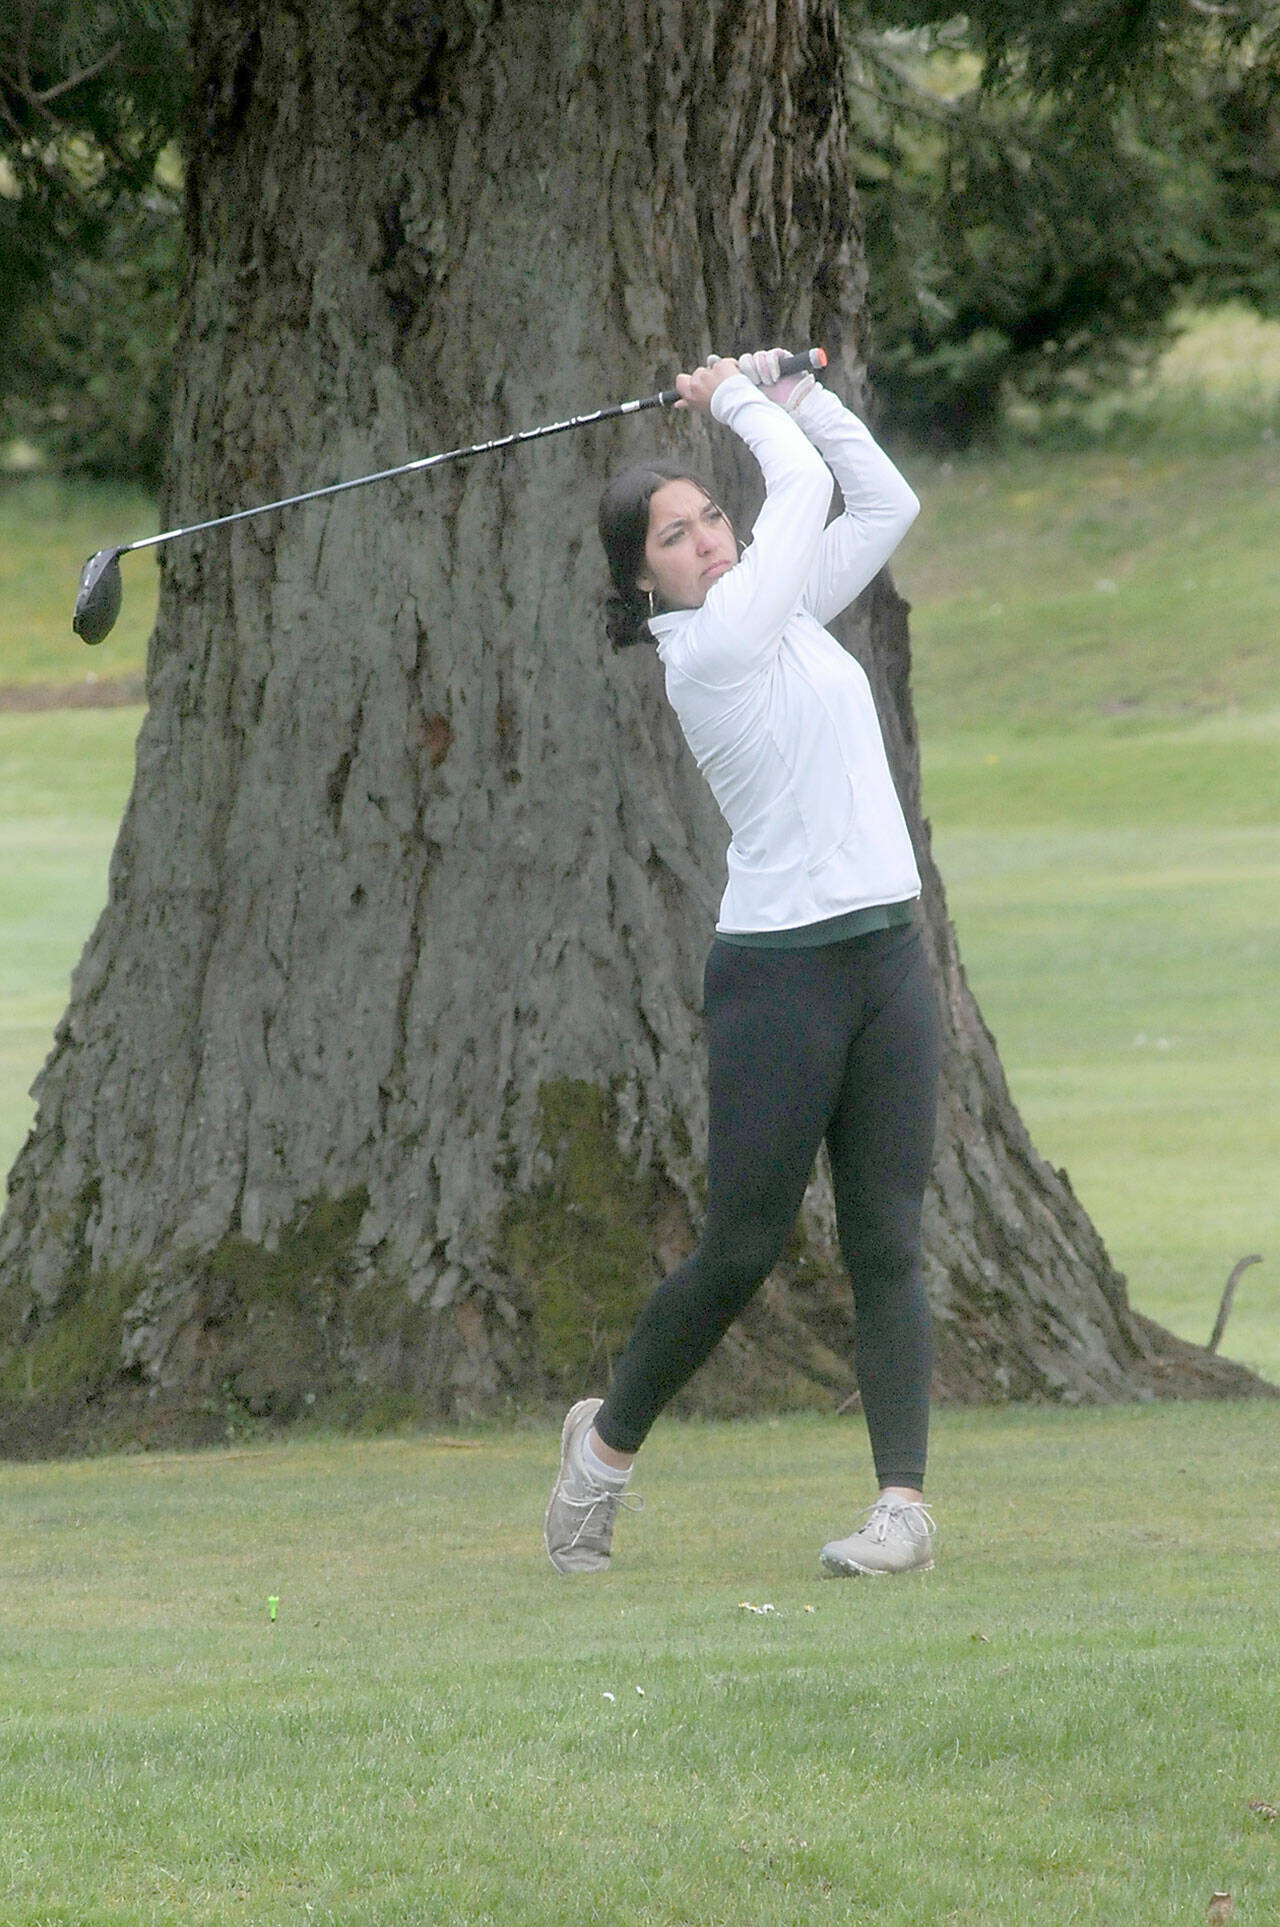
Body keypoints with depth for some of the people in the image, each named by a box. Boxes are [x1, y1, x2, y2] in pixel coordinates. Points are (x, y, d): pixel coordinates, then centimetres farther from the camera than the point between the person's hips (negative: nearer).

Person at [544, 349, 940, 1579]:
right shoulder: (706, 647, -10)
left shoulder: (784, 617, 13)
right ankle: (609, 1440, 19)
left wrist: (792, 389, 14)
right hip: (779, 971, -7)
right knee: (742, 1249, -2)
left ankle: (903, 1502, -3)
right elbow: (805, 487, -7)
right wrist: (739, 401, 8)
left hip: (886, 958, 7)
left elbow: (883, 502, 19)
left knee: (887, 1244, 0)